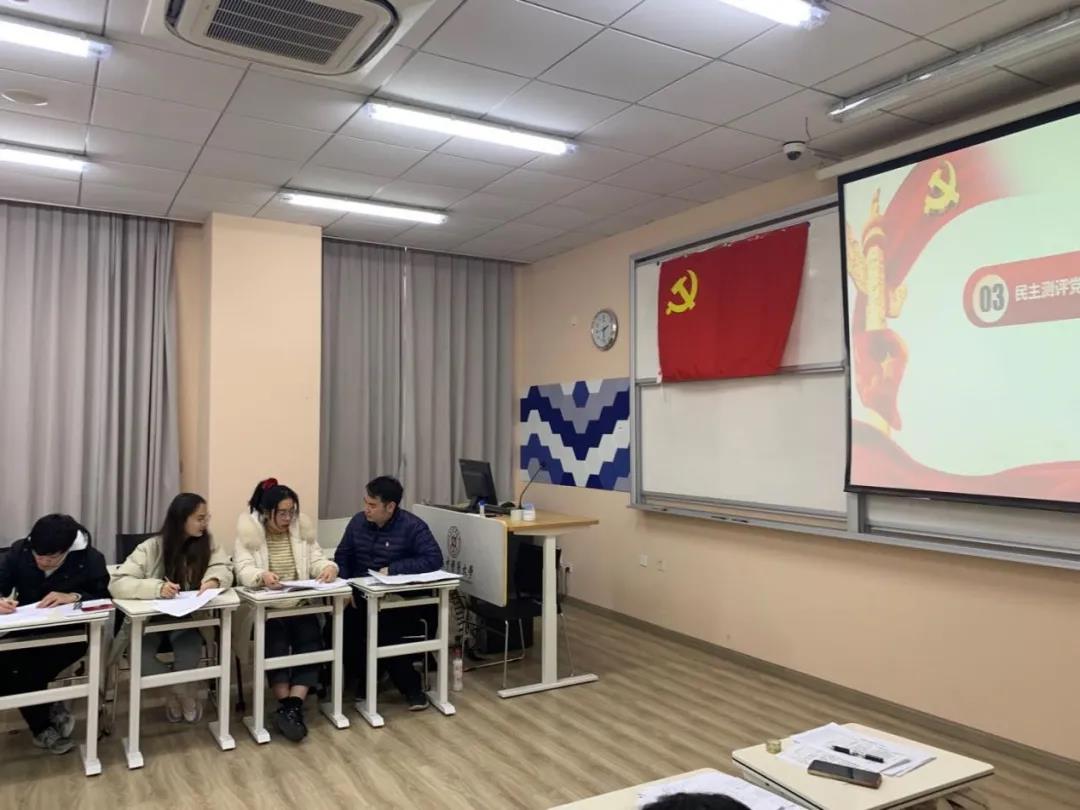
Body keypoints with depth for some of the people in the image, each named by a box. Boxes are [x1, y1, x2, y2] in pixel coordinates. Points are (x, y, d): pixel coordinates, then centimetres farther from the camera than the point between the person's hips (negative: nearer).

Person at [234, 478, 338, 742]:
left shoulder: (302, 528, 7)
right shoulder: (249, 533, -4)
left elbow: (316, 559, 4)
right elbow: (243, 571, -16)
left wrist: (329, 567, -20)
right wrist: (262, 576, -39)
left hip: (301, 605, 3)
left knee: (311, 644, -20)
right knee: (277, 646, -27)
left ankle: (291, 707, -18)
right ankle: (290, 707, -16)